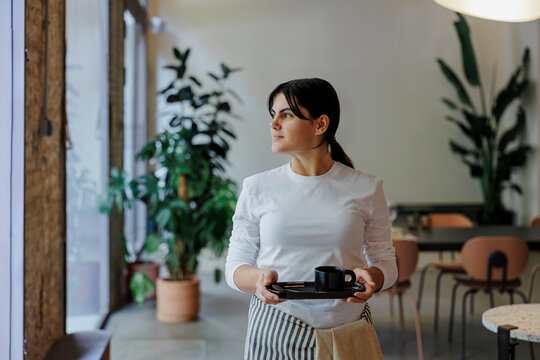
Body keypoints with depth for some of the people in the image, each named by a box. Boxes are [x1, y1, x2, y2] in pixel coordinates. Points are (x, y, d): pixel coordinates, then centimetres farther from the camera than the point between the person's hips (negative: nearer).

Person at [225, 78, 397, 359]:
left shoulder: (365, 188, 0)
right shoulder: (257, 188, 0)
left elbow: (385, 260, 6)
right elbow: (235, 265, 3)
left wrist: (371, 277, -17)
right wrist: (259, 278, -20)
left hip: (347, 333, 1)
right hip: (275, 331, 0)